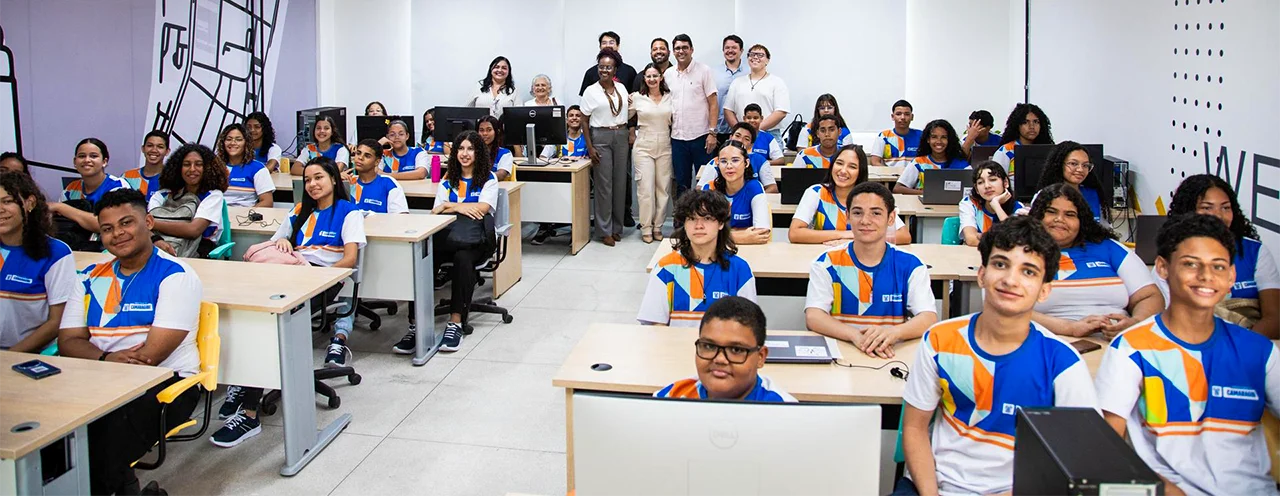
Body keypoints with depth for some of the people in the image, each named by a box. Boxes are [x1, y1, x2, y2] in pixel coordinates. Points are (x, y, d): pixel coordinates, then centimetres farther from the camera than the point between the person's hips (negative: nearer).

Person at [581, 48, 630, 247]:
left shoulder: (621, 88, 9)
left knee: (620, 182, 6)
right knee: (604, 184, -3)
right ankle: (605, 231, 5)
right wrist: (589, 147, -9)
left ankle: (617, 227, 17)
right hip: (601, 137, -4)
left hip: (621, 136, 4)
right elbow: (584, 121, -2)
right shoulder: (591, 91, -3)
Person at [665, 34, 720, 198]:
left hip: (700, 136, -4)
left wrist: (712, 132, -12)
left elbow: (713, 103, -5)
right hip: (677, 137, 4)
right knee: (681, 184, 10)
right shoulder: (668, 74, 9)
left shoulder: (703, 70, -2)